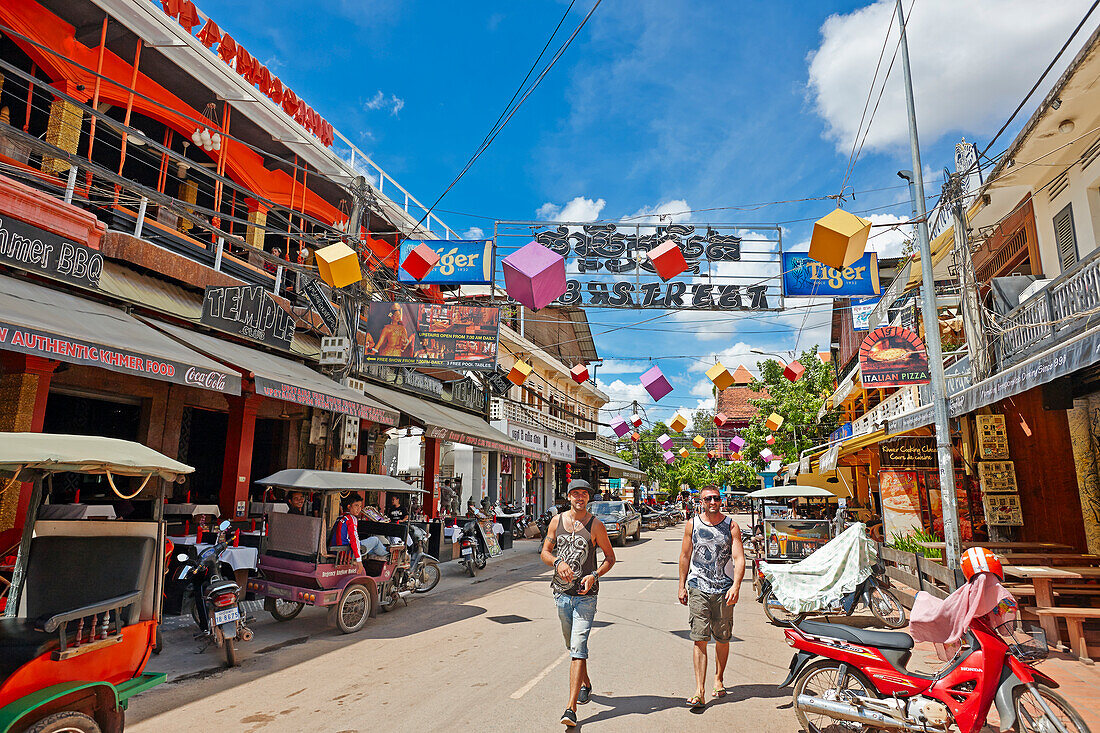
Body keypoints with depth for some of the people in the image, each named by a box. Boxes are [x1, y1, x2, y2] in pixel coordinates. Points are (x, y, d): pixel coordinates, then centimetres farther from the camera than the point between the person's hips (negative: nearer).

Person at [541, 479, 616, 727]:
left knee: (578, 649, -11)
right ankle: (586, 685, 42)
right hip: (561, 593, 4)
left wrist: (594, 575, -14)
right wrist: (558, 562, -13)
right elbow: (545, 552, 8)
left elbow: (610, 557, 2)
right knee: (573, 646, 19)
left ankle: (571, 708, -9)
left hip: (585, 595, -4)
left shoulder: (595, 525, -6)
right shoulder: (557, 521, 2)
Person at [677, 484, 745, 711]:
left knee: (722, 638, 11)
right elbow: (685, 556, 9)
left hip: (724, 589, 0)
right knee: (700, 639, -5)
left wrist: (736, 586, -19)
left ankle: (719, 679, 33)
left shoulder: (731, 526, 0)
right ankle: (699, 691, -4)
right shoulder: (692, 524, 3)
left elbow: (739, 558, -6)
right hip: (698, 588, 0)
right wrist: (682, 586, 8)